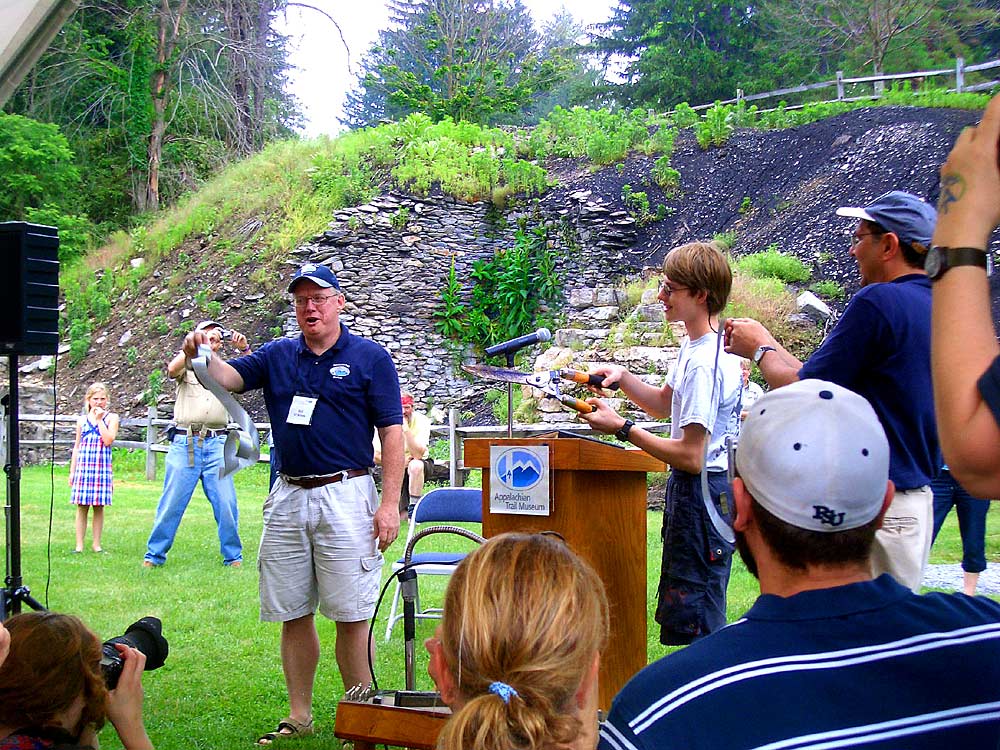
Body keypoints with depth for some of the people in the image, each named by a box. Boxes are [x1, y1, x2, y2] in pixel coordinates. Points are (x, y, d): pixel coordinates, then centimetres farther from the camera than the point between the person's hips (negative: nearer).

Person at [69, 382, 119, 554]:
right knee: (81, 507, 2)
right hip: (83, 467, 2)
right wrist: (72, 471, 12)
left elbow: (108, 440, -12)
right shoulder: (82, 420, 11)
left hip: (102, 467, -2)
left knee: (99, 507, 3)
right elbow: (77, 446, 15)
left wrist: (99, 420, -10)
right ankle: (79, 545, 6)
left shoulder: (111, 417, 3)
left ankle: (96, 543, 12)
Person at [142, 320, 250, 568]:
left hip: (217, 445, 2)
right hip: (184, 443, -2)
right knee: (172, 502, 1)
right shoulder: (187, 365, 10)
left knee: (226, 505, 0)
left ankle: (233, 556, 11)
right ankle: (155, 554, 12)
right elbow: (173, 369, -13)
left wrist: (244, 350, -12)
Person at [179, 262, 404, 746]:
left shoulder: (370, 358, 1)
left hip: (345, 497, -4)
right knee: (292, 614, 9)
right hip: (287, 498, 5)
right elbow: (228, 378, -1)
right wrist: (201, 355, -24)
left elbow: (392, 432, -3)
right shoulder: (277, 356, 13)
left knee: (352, 615, -3)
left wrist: (390, 502, -11)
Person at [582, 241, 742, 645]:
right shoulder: (696, 346, 9)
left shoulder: (703, 363, -23)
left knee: (694, 622, -4)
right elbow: (665, 403, 24)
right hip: (711, 489, 11)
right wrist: (623, 377, 6)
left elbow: (690, 457, -24)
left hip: (701, 494, -11)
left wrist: (623, 428, -17)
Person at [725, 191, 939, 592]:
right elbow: (832, 384, 14)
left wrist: (759, 350, 5)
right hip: (919, 499, 9)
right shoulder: (937, 308, 10)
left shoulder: (878, 301, -17)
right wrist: (766, 343, 20)